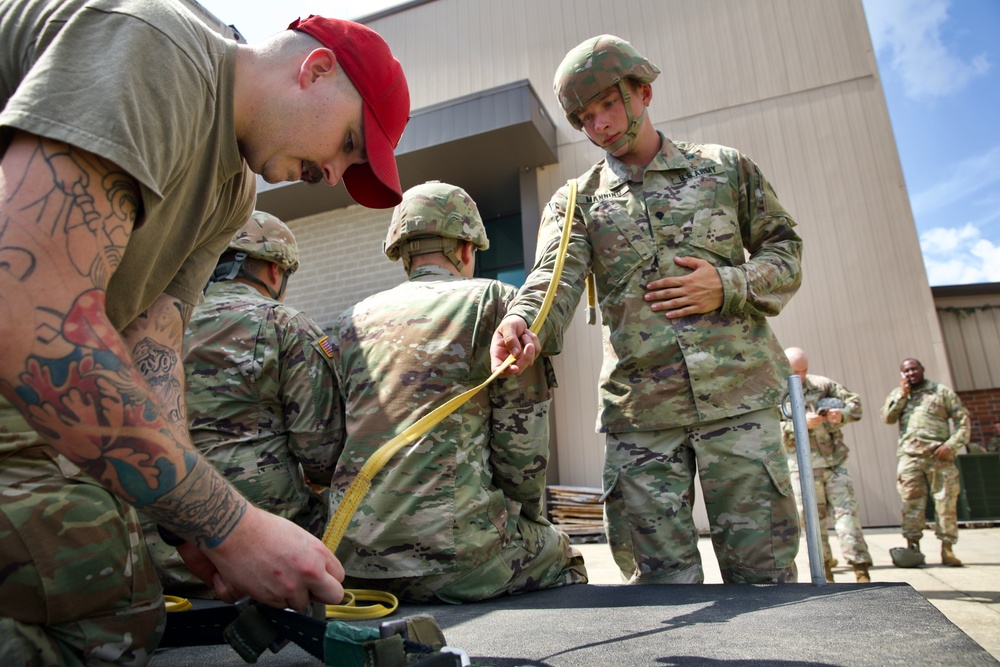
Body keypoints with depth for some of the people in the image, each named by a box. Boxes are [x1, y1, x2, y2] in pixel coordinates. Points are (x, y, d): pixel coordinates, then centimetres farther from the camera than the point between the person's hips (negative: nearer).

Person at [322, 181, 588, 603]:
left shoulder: (351, 321, 13)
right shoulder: (494, 302, 0)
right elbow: (522, 438, -4)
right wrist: (527, 515, 14)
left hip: (353, 562, 6)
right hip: (453, 556, -5)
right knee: (562, 556, 25)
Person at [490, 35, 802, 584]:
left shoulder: (726, 168, 12)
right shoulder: (576, 201, 11)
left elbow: (786, 251, 13)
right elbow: (555, 277, -8)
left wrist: (730, 286, -8)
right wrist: (523, 322, -31)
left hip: (738, 396, 0)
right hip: (639, 413, 1)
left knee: (763, 569, 5)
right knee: (661, 578, 6)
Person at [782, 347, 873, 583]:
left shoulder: (821, 384, 7)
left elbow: (854, 401, 8)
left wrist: (842, 414, -13)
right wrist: (801, 423, -23)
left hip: (835, 463, 2)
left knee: (847, 511, -4)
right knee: (813, 519, 6)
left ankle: (862, 571, -3)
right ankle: (824, 571, 19)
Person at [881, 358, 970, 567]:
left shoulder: (942, 392, 10)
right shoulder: (897, 395, 18)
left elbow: (963, 419, 5)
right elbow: (888, 418, 3)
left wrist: (951, 444, -8)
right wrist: (902, 393, -1)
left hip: (939, 455, -1)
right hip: (910, 456, 1)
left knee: (946, 502, -1)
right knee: (911, 502, -1)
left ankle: (947, 549, 7)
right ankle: (913, 546, 5)